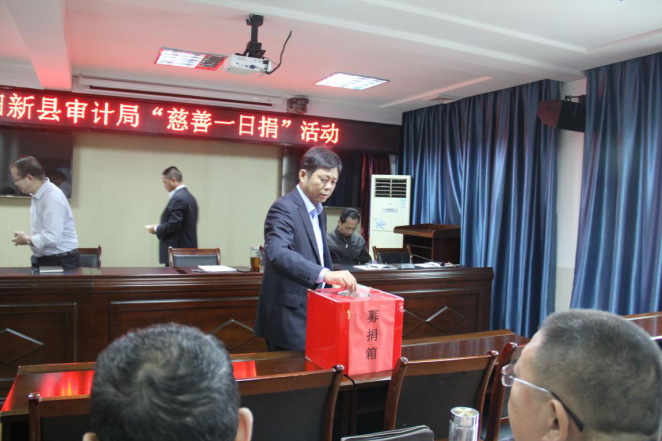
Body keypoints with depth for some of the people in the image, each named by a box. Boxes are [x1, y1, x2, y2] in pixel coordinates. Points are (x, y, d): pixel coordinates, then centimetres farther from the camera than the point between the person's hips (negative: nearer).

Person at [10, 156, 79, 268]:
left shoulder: (53, 197, -22)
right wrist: (27, 237, 2)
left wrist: (27, 240, -13)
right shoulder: (38, 195, 8)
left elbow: (52, 237, -28)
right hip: (43, 259, 9)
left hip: (60, 261, -9)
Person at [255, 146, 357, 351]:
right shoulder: (284, 208, -16)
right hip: (289, 318, -9)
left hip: (313, 314, 9)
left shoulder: (319, 212, 13)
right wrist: (325, 274, -43)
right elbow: (277, 253, -33)